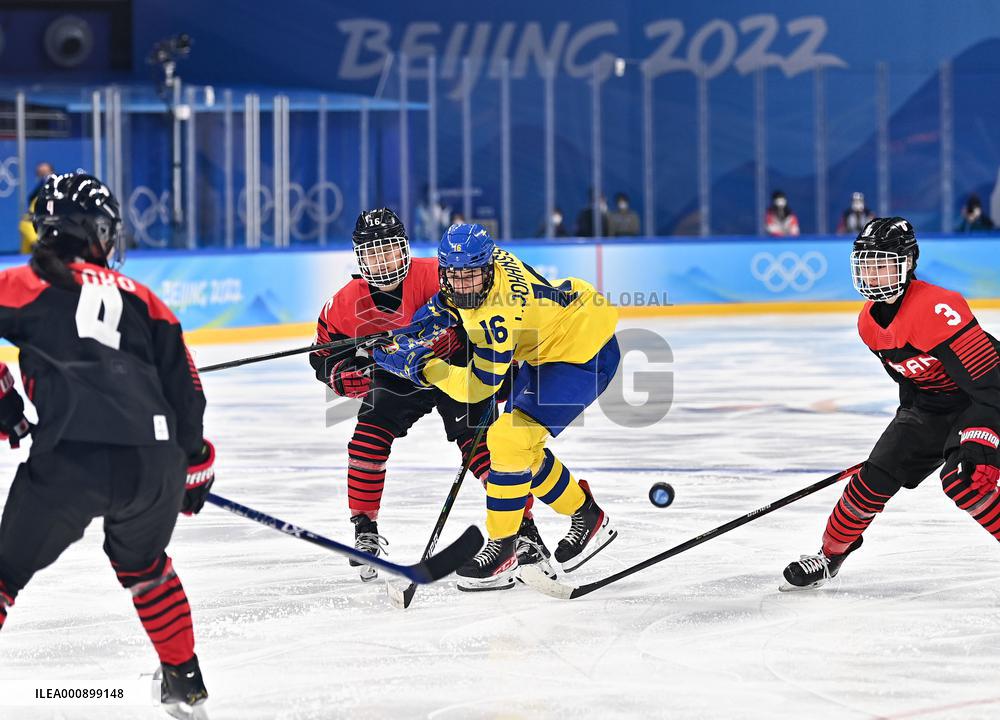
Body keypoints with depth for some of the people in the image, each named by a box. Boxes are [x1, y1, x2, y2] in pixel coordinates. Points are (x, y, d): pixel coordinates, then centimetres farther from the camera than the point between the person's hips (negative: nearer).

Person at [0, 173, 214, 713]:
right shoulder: (140, 299, 22)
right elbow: (184, 389, 21)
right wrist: (196, 462, 33)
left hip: (68, 460, -3)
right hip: (155, 461, 3)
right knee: (142, 562, 32)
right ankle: (185, 680, 39)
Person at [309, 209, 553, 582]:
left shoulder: (433, 275, -27)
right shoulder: (347, 303, -13)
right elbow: (325, 359, -4)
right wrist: (359, 375, -23)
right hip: (397, 380, 4)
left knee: (480, 446, -16)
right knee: (368, 440, -14)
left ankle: (525, 535, -10)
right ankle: (365, 533, 2)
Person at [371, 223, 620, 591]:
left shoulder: (500, 310, -34)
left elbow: (477, 387, -29)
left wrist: (419, 364, -34)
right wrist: (441, 310, -3)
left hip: (585, 353, -10)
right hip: (544, 350, 10)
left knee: (510, 439, -19)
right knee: (521, 447, 12)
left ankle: (502, 547, -8)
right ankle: (588, 519, 29)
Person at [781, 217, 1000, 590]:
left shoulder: (937, 308, -32)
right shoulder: (869, 322, -4)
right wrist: (907, 428, 21)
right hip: (928, 405, 8)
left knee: (963, 478, -29)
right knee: (874, 479, 3)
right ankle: (830, 555, 22)